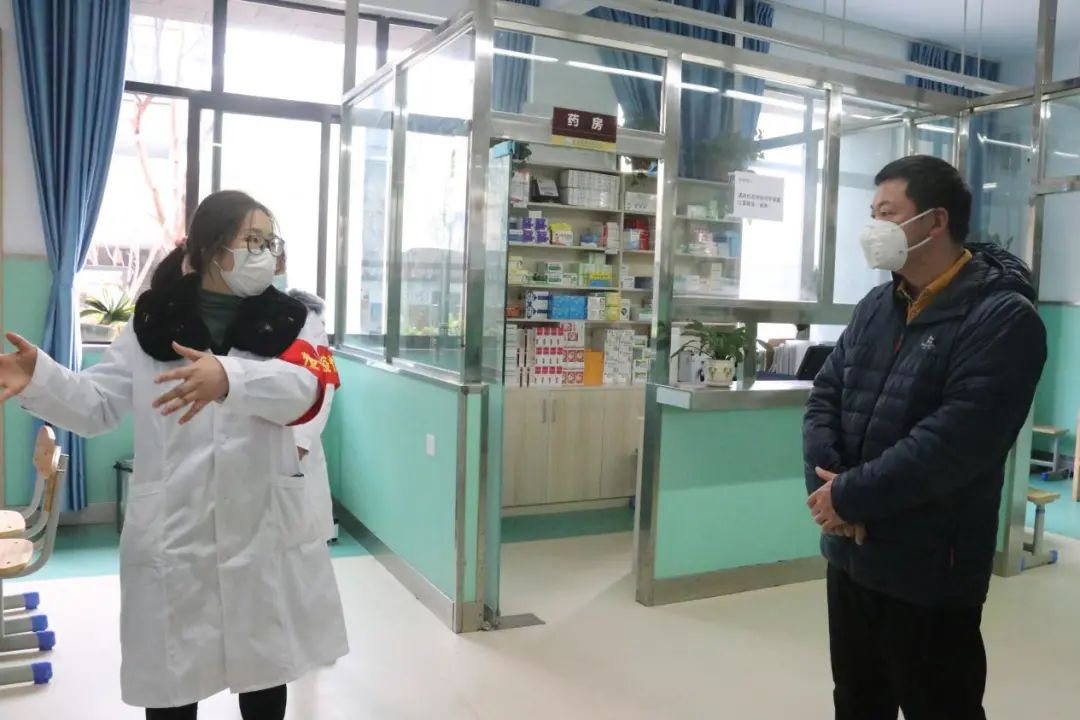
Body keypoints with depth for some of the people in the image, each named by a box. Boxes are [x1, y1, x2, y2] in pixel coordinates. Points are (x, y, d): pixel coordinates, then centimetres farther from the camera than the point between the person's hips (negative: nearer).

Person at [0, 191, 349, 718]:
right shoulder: (152, 324, 2)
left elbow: (302, 388, -20)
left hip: (262, 529, 1)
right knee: (170, 676, 12)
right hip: (172, 532, 0)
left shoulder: (287, 320, 0)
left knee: (266, 665, 17)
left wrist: (229, 377, -39)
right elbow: (96, 405, 2)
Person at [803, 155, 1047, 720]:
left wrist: (851, 496, -19)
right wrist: (825, 481, -12)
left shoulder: (1003, 318, -15)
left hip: (930, 571, -7)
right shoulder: (875, 306, 9)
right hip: (851, 553, 7)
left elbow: (953, 443, -25)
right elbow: (825, 394, 5)